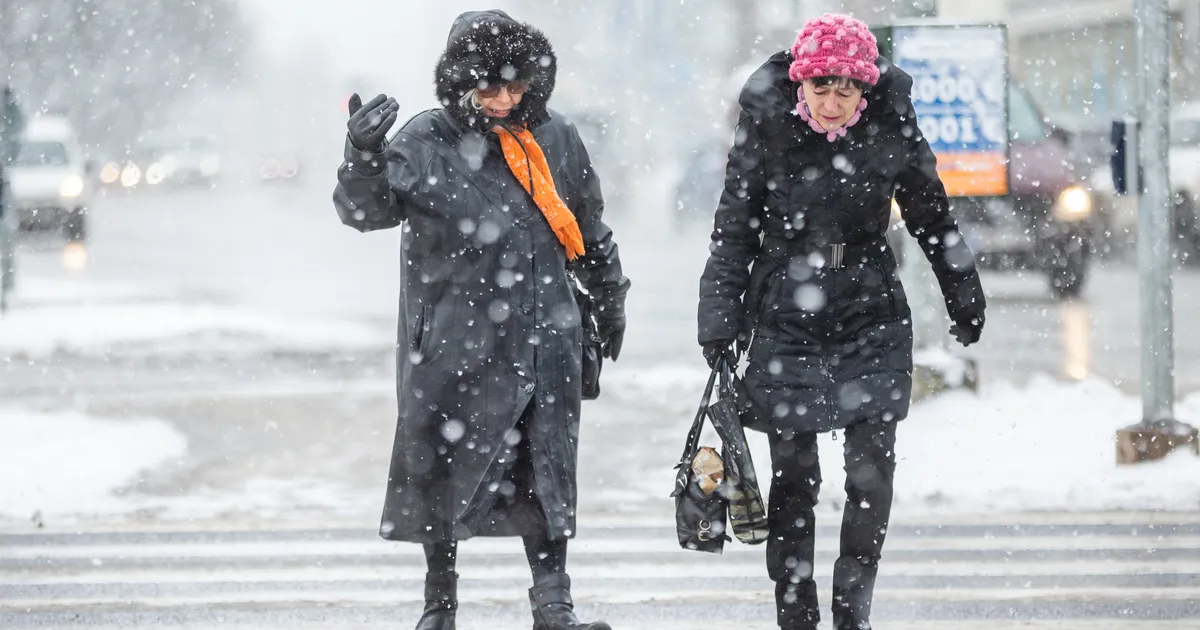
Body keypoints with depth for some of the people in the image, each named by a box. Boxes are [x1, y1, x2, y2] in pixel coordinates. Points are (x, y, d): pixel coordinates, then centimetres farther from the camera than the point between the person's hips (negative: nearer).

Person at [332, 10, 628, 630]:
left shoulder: (556, 137, 6)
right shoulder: (427, 142, -8)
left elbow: (591, 230, 19)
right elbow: (366, 208, -20)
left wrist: (610, 301, 28)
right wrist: (363, 157, -40)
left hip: (543, 339, 3)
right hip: (454, 342, -3)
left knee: (545, 469, 3)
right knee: (443, 465, 5)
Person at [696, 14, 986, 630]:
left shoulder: (891, 130, -5)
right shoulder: (766, 129, -7)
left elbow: (932, 220, 11)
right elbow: (732, 235, 0)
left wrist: (965, 301, 20)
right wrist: (719, 327, -4)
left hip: (872, 321, 1)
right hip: (786, 319, -1)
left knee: (873, 471, -6)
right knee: (793, 475, 1)